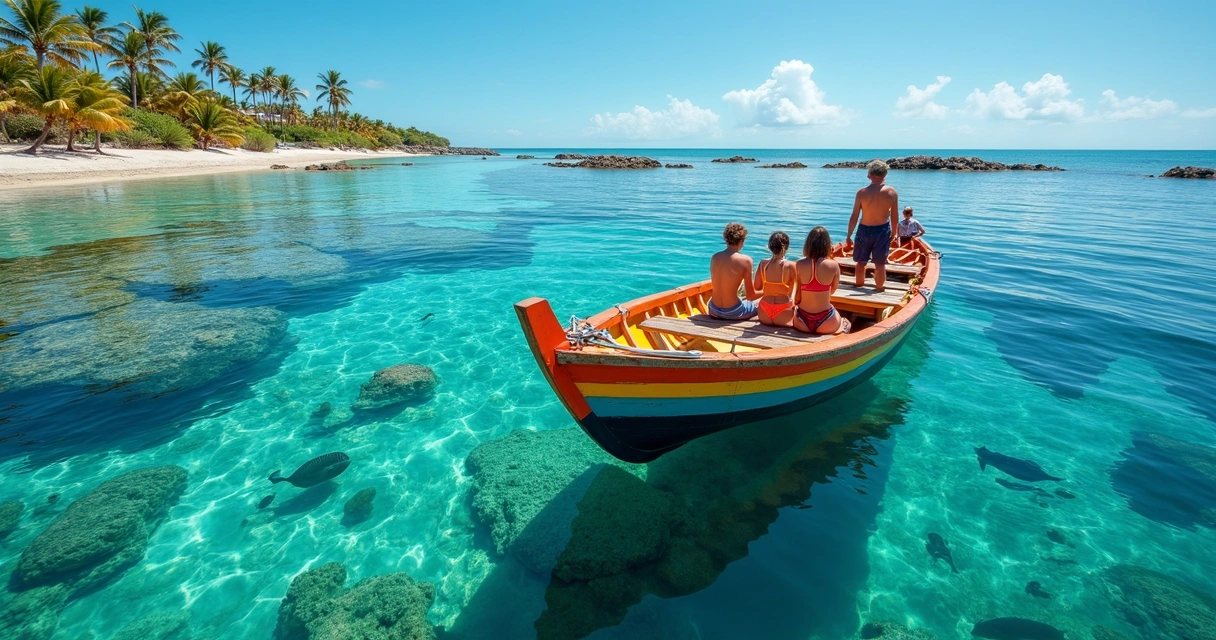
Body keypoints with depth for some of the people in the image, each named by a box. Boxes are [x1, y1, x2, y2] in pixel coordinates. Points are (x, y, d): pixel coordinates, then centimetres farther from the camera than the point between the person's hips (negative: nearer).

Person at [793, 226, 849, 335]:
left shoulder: (799, 264, -9)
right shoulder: (833, 265, -12)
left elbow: (797, 296, -7)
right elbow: (832, 290, 4)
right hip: (825, 324, 0)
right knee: (845, 323, 34)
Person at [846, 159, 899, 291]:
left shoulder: (862, 192, -12)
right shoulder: (892, 193, -9)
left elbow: (854, 217, -9)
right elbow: (895, 217, -4)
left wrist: (849, 235, 2)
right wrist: (893, 233, 12)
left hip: (864, 230, 0)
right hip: (883, 231, 0)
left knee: (861, 262, 16)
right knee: (880, 263, 9)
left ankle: (859, 286, 28)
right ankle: (879, 289, 19)